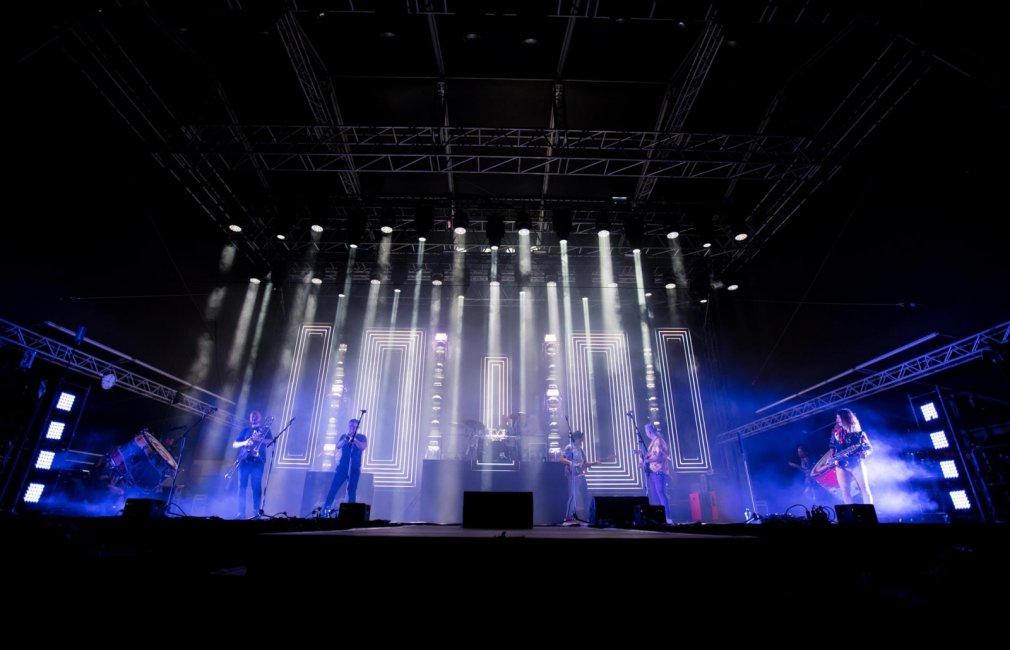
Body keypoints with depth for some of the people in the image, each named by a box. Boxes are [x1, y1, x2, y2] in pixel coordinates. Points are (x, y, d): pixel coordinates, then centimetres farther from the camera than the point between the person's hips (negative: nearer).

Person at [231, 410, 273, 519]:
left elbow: (271, 441, -2)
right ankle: (241, 513, 0)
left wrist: (260, 439, -18)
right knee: (242, 486, -3)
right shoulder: (245, 430, 20)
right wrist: (244, 443, -9)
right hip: (244, 460, 3)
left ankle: (256, 512, -6)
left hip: (258, 461, -3)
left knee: (256, 486, -7)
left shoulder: (265, 429, 13)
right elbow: (234, 444, 12)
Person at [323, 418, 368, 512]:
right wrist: (346, 439, -16)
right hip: (342, 466, 2)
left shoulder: (361, 437, 6)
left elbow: (363, 447, -13)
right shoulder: (344, 436, 14)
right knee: (333, 488, -5)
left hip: (354, 468, -2)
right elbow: (338, 446, -2)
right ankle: (325, 509, -1)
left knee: (351, 490, -2)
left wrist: (353, 438, -18)